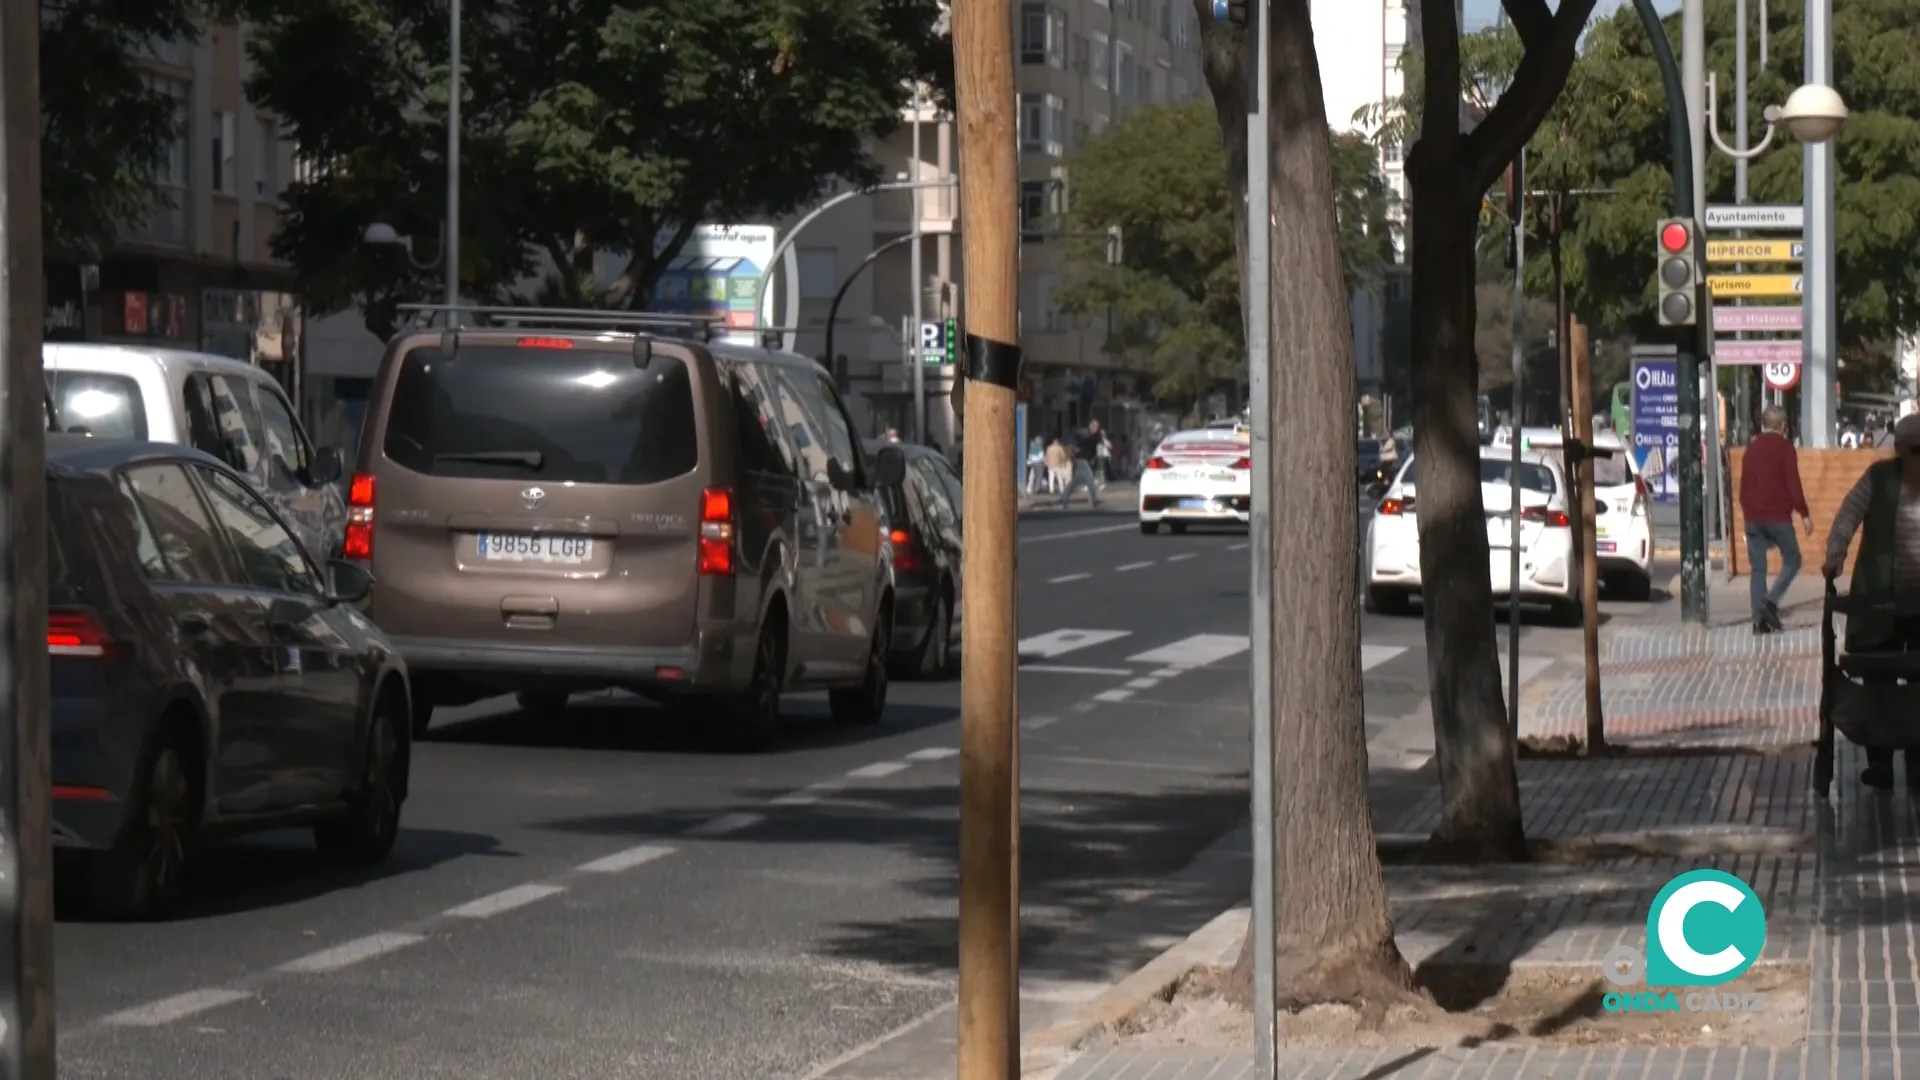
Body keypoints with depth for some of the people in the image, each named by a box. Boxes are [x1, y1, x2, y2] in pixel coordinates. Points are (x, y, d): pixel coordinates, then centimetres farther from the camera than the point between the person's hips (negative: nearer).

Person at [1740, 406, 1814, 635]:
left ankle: (1759, 617, -2)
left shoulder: (1752, 448, 12)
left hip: (1753, 516, 5)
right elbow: (1793, 483, -11)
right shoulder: (1785, 448, -5)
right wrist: (1804, 514, -7)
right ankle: (1771, 601, -14)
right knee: (1792, 559, 7)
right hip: (1778, 515, -5)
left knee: (1758, 567, 5)